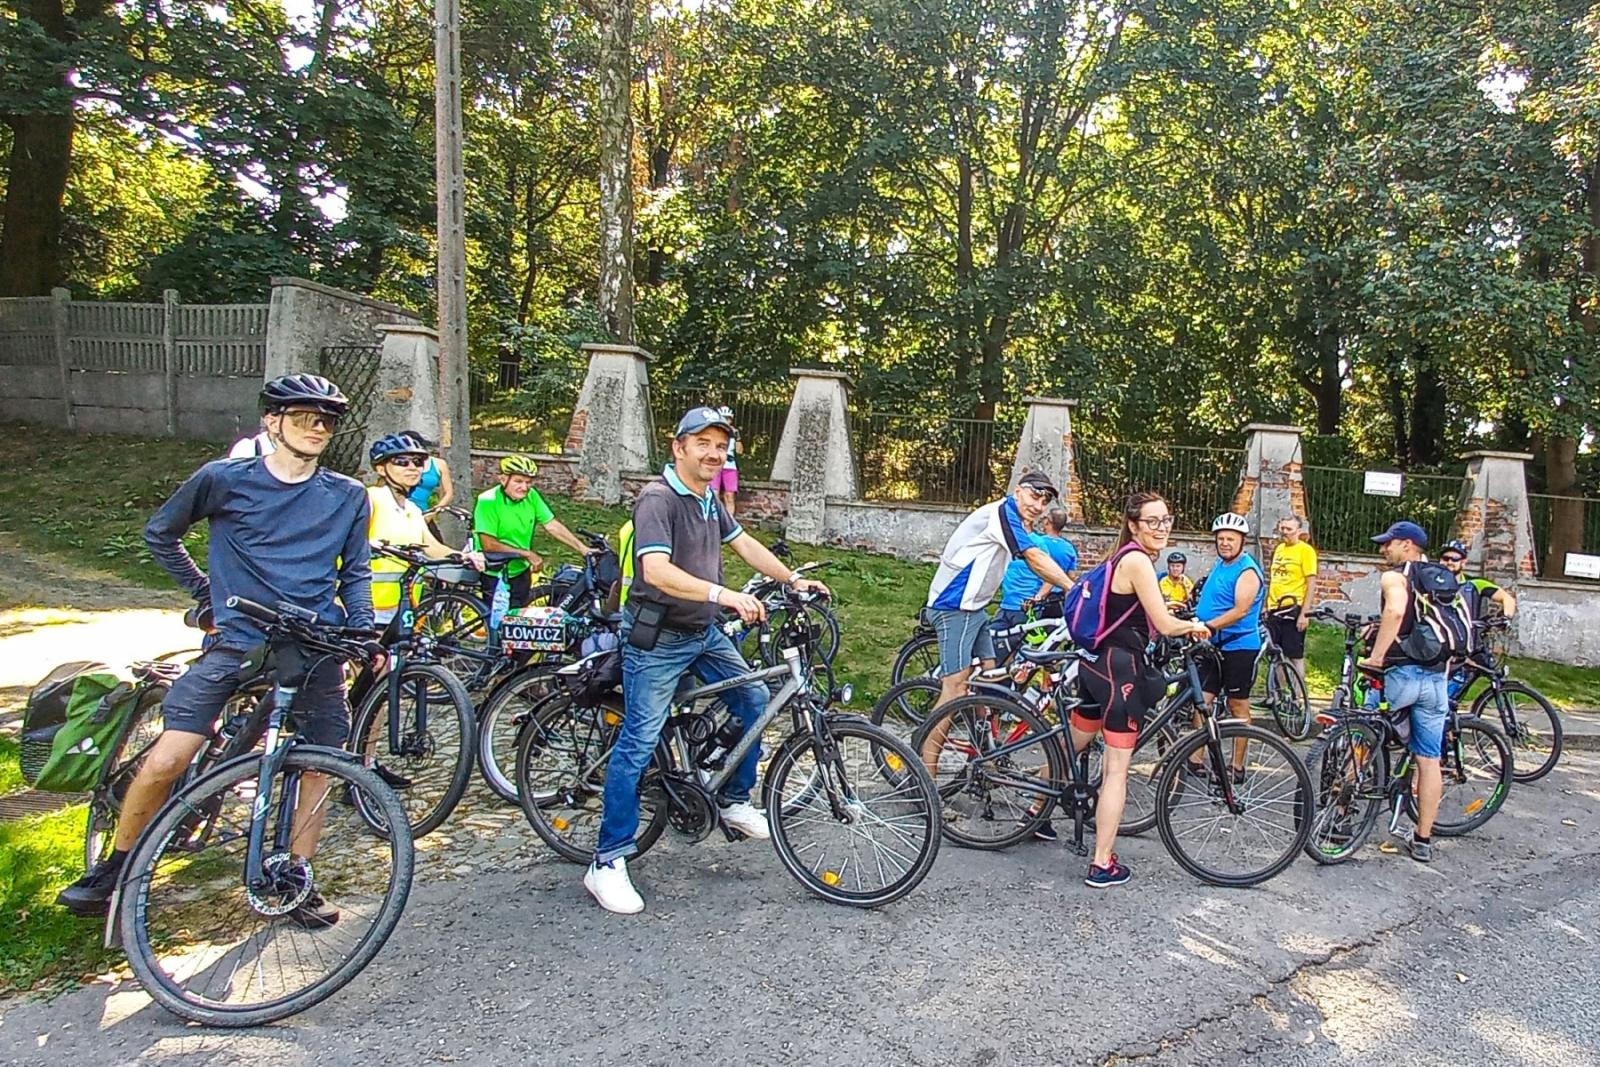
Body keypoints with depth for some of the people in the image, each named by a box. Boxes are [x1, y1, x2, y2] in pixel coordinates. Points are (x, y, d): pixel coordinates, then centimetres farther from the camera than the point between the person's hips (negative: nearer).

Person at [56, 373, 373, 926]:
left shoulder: (347, 496, 6)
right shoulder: (225, 479, 0)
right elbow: (159, 533, 14)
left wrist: (365, 633, 0)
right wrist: (207, 592, 8)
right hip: (237, 642, -2)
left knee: (317, 769, 5)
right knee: (164, 762, -7)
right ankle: (113, 869, 19)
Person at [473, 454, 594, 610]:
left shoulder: (531, 496, -8)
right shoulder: (488, 501, -22)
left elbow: (552, 526, -5)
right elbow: (489, 545, -24)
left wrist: (583, 549, -12)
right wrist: (527, 554, -22)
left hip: (521, 572, 5)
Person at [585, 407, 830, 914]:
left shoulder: (709, 500, 9)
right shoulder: (657, 499, -19)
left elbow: (743, 543, 19)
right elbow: (657, 571, -33)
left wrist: (793, 579, 11)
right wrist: (724, 595, -43)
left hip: (705, 634, 9)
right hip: (658, 640, -9)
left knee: (754, 700, 10)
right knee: (638, 743, -8)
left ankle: (733, 801, 28)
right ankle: (608, 861, 1)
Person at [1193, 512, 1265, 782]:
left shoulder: (1247, 571, -13)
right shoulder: (1220, 565, 13)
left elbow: (1241, 610, -24)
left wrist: (1208, 626, -31)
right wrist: (1195, 619, 15)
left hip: (1238, 646, -7)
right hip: (1213, 646, 7)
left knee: (1238, 705, 4)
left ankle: (1237, 767, 12)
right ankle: (1195, 759, 7)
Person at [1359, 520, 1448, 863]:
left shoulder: (1394, 577, -5)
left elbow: (1395, 611, -25)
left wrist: (1375, 656, -23)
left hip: (1400, 673, -6)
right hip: (1436, 678, 6)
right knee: (1429, 761, 9)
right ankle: (1422, 840, 16)